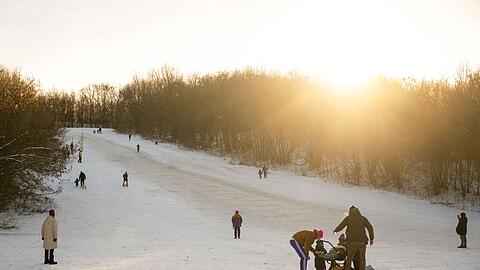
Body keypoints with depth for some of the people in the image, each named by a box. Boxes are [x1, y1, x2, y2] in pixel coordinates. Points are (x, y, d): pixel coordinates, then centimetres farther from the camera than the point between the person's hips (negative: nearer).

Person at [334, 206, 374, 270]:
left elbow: (340, 226, 7)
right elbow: (370, 228, 5)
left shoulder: (348, 218, 5)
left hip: (352, 241, -2)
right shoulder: (363, 218, 9)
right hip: (362, 241, 2)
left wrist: (335, 230, 27)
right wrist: (371, 239, 12)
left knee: (349, 258, 6)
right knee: (362, 259, 10)